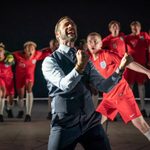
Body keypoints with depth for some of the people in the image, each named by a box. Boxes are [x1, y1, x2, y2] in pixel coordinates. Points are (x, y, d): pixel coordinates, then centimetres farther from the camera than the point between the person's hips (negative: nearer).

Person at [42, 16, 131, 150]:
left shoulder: (85, 59, 13)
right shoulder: (50, 61, -4)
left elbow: (104, 86, 5)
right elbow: (64, 85, -20)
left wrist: (120, 68, -10)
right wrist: (79, 67, -36)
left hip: (90, 122, 4)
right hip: (65, 125, -4)